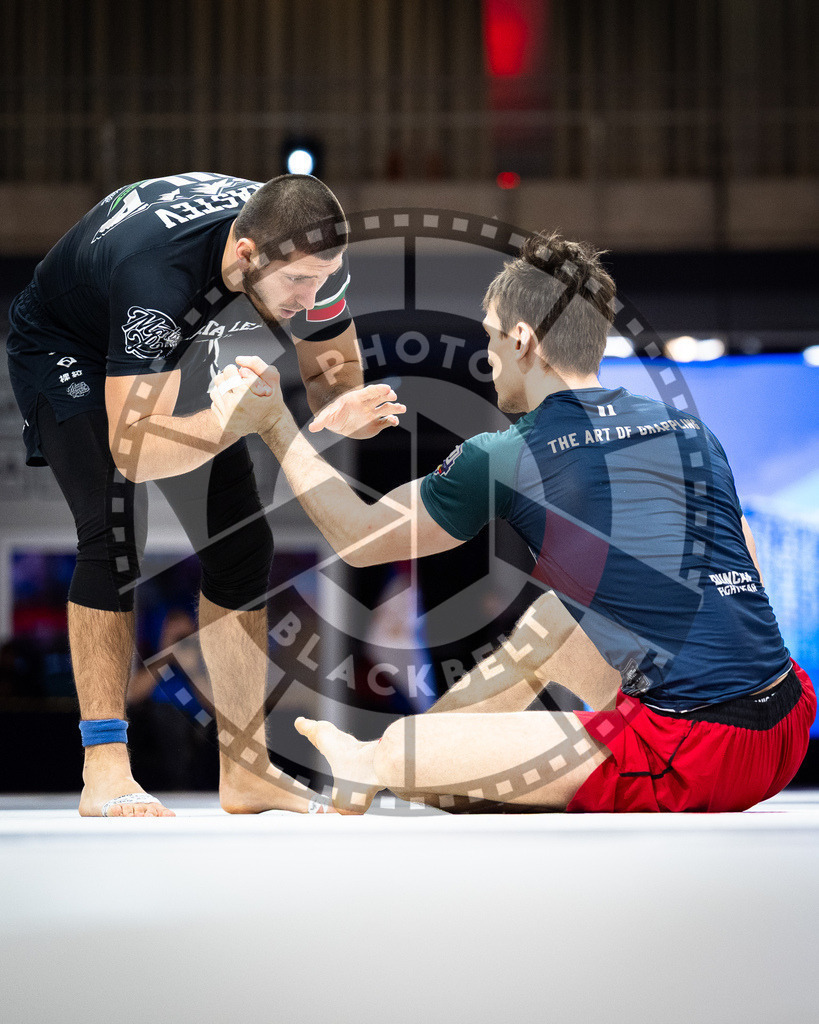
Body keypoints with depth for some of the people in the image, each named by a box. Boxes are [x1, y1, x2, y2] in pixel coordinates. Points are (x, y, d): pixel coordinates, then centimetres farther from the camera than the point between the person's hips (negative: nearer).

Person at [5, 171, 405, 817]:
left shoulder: (307, 249, -26)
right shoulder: (157, 269, -44)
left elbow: (333, 372, -10)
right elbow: (133, 451, -44)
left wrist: (342, 410, -33)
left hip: (174, 349, 6)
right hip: (65, 352, -6)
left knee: (242, 544, -1)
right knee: (115, 534, -25)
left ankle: (244, 770, 6)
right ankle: (105, 771, -20)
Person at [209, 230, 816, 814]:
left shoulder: (504, 461, -5)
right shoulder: (691, 431, 11)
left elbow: (359, 539, 9)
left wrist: (275, 424, 16)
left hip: (694, 763, -7)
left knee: (401, 751, -2)